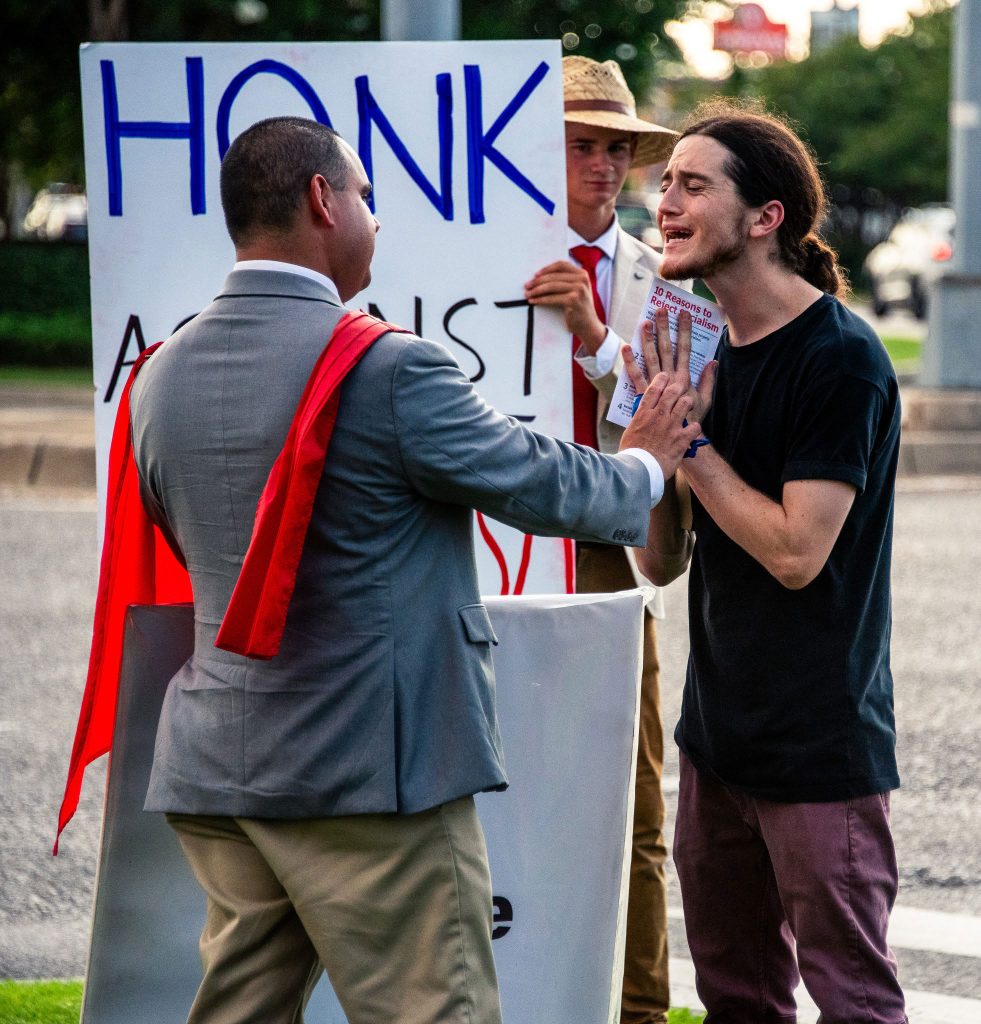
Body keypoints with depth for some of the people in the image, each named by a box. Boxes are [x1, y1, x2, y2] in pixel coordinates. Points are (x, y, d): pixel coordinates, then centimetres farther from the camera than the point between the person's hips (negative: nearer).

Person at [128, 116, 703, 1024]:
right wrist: (647, 463, 16)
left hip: (215, 768, 7)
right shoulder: (390, 370, -16)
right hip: (368, 773, -7)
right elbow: (547, 486, -6)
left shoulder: (162, 375, 6)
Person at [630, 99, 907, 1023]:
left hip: (819, 742, -8)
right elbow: (662, 559, 8)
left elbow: (796, 552, -21)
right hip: (717, 736, 8)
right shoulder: (712, 354, 9)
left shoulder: (841, 359, -15)